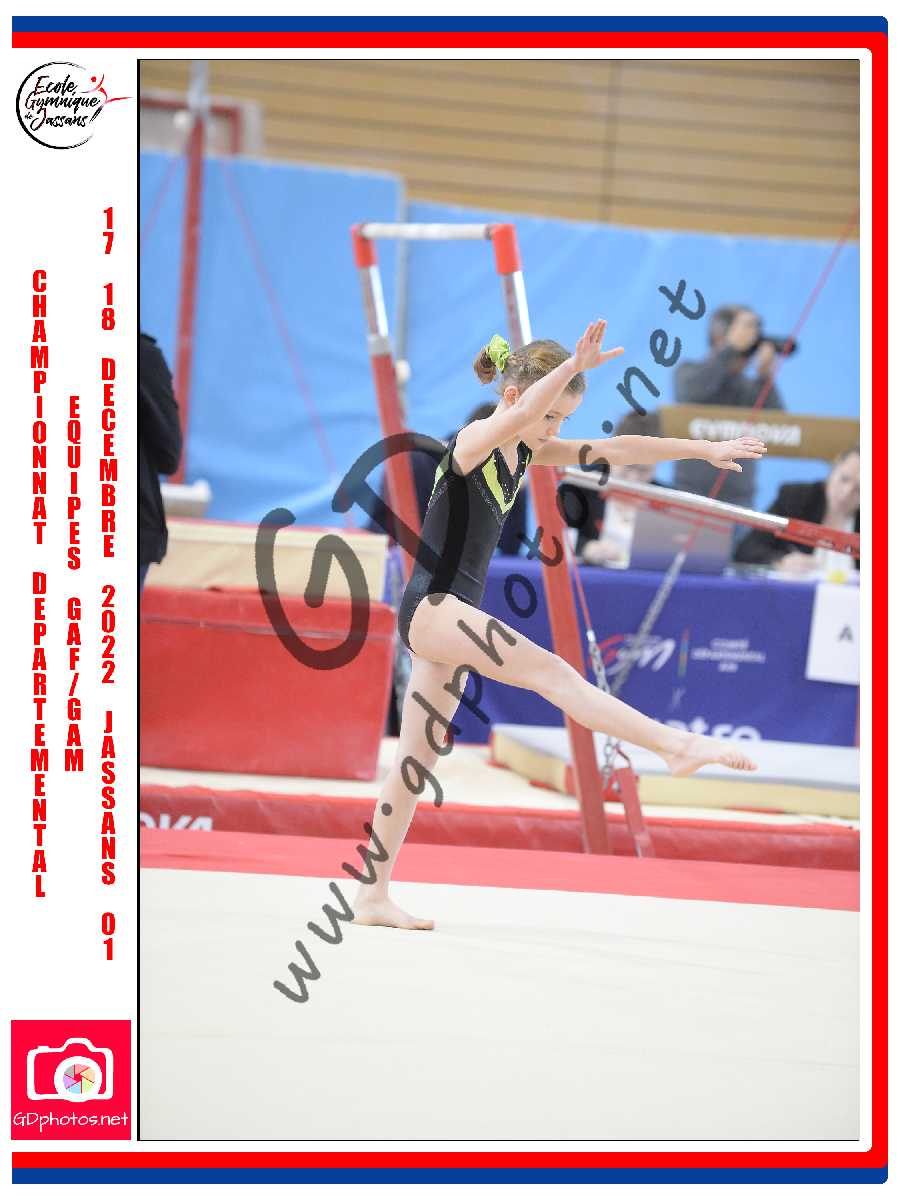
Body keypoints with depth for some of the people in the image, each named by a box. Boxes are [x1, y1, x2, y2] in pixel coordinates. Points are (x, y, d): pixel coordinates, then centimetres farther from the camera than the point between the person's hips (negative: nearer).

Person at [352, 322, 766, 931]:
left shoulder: (523, 453, 12)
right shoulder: (474, 441, -12)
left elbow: (612, 450, 10)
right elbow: (523, 412, -35)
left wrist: (703, 449, 8)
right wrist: (576, 366, -50)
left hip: (454, 618, 10)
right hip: (431, 606, -10)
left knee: (416, 763, 10)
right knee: (549, 671, -24)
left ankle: (373, 898, 13)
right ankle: (678, 745, -35)